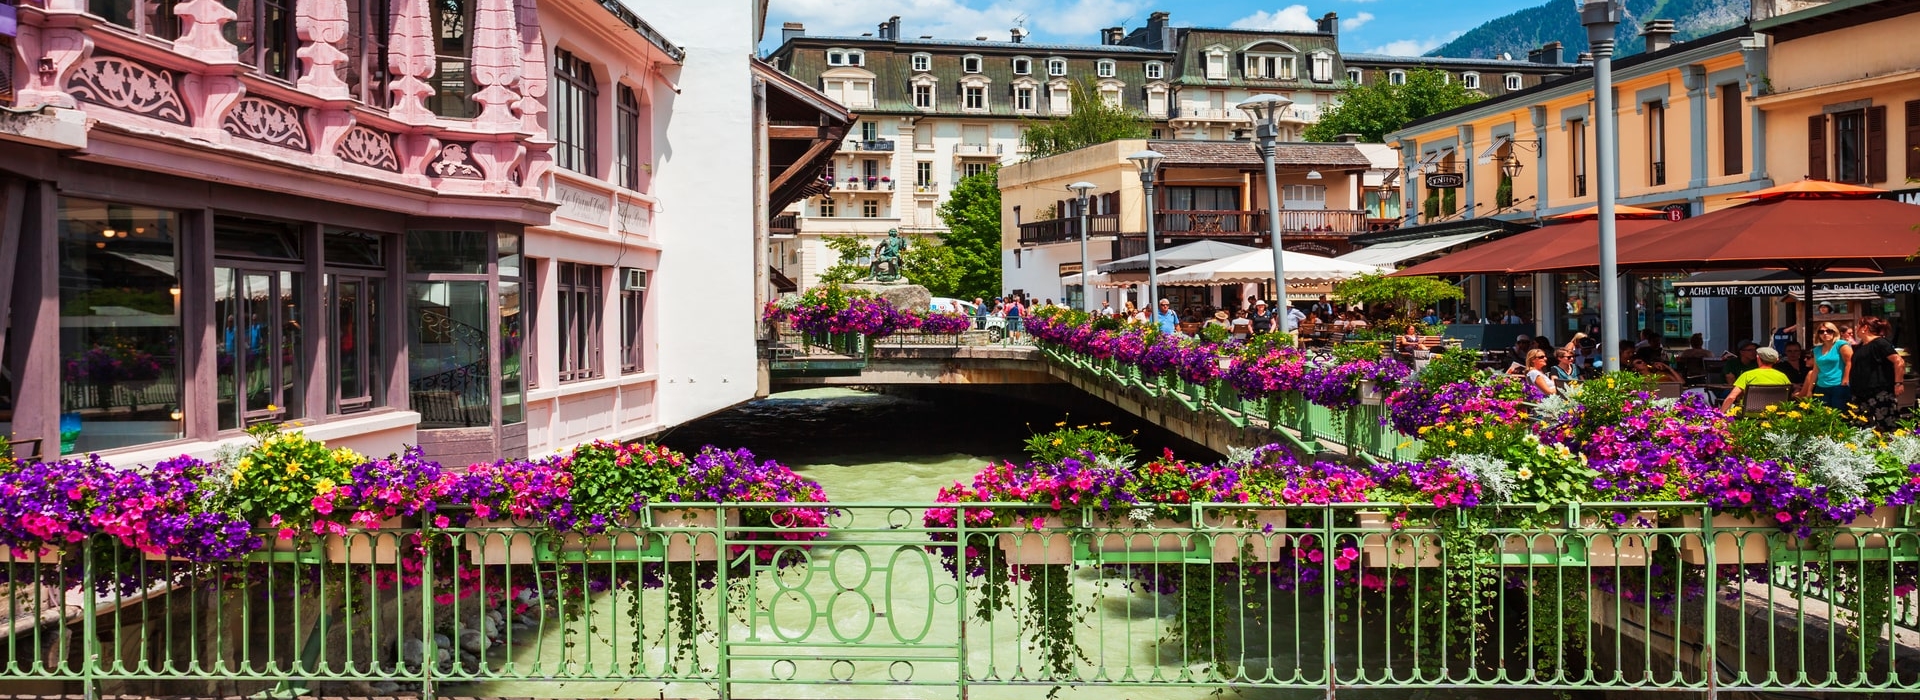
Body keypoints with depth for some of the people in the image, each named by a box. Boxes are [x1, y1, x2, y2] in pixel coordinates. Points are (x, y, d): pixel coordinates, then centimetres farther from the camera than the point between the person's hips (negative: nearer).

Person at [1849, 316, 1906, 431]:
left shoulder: (1880, 343, -9)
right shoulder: (1860, 346, 16)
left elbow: (1899, 362, -16)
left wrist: (1898, 383, -16)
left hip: (1880, 396, -9)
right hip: (1861, 395, 9)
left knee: (1886, 430, -10)